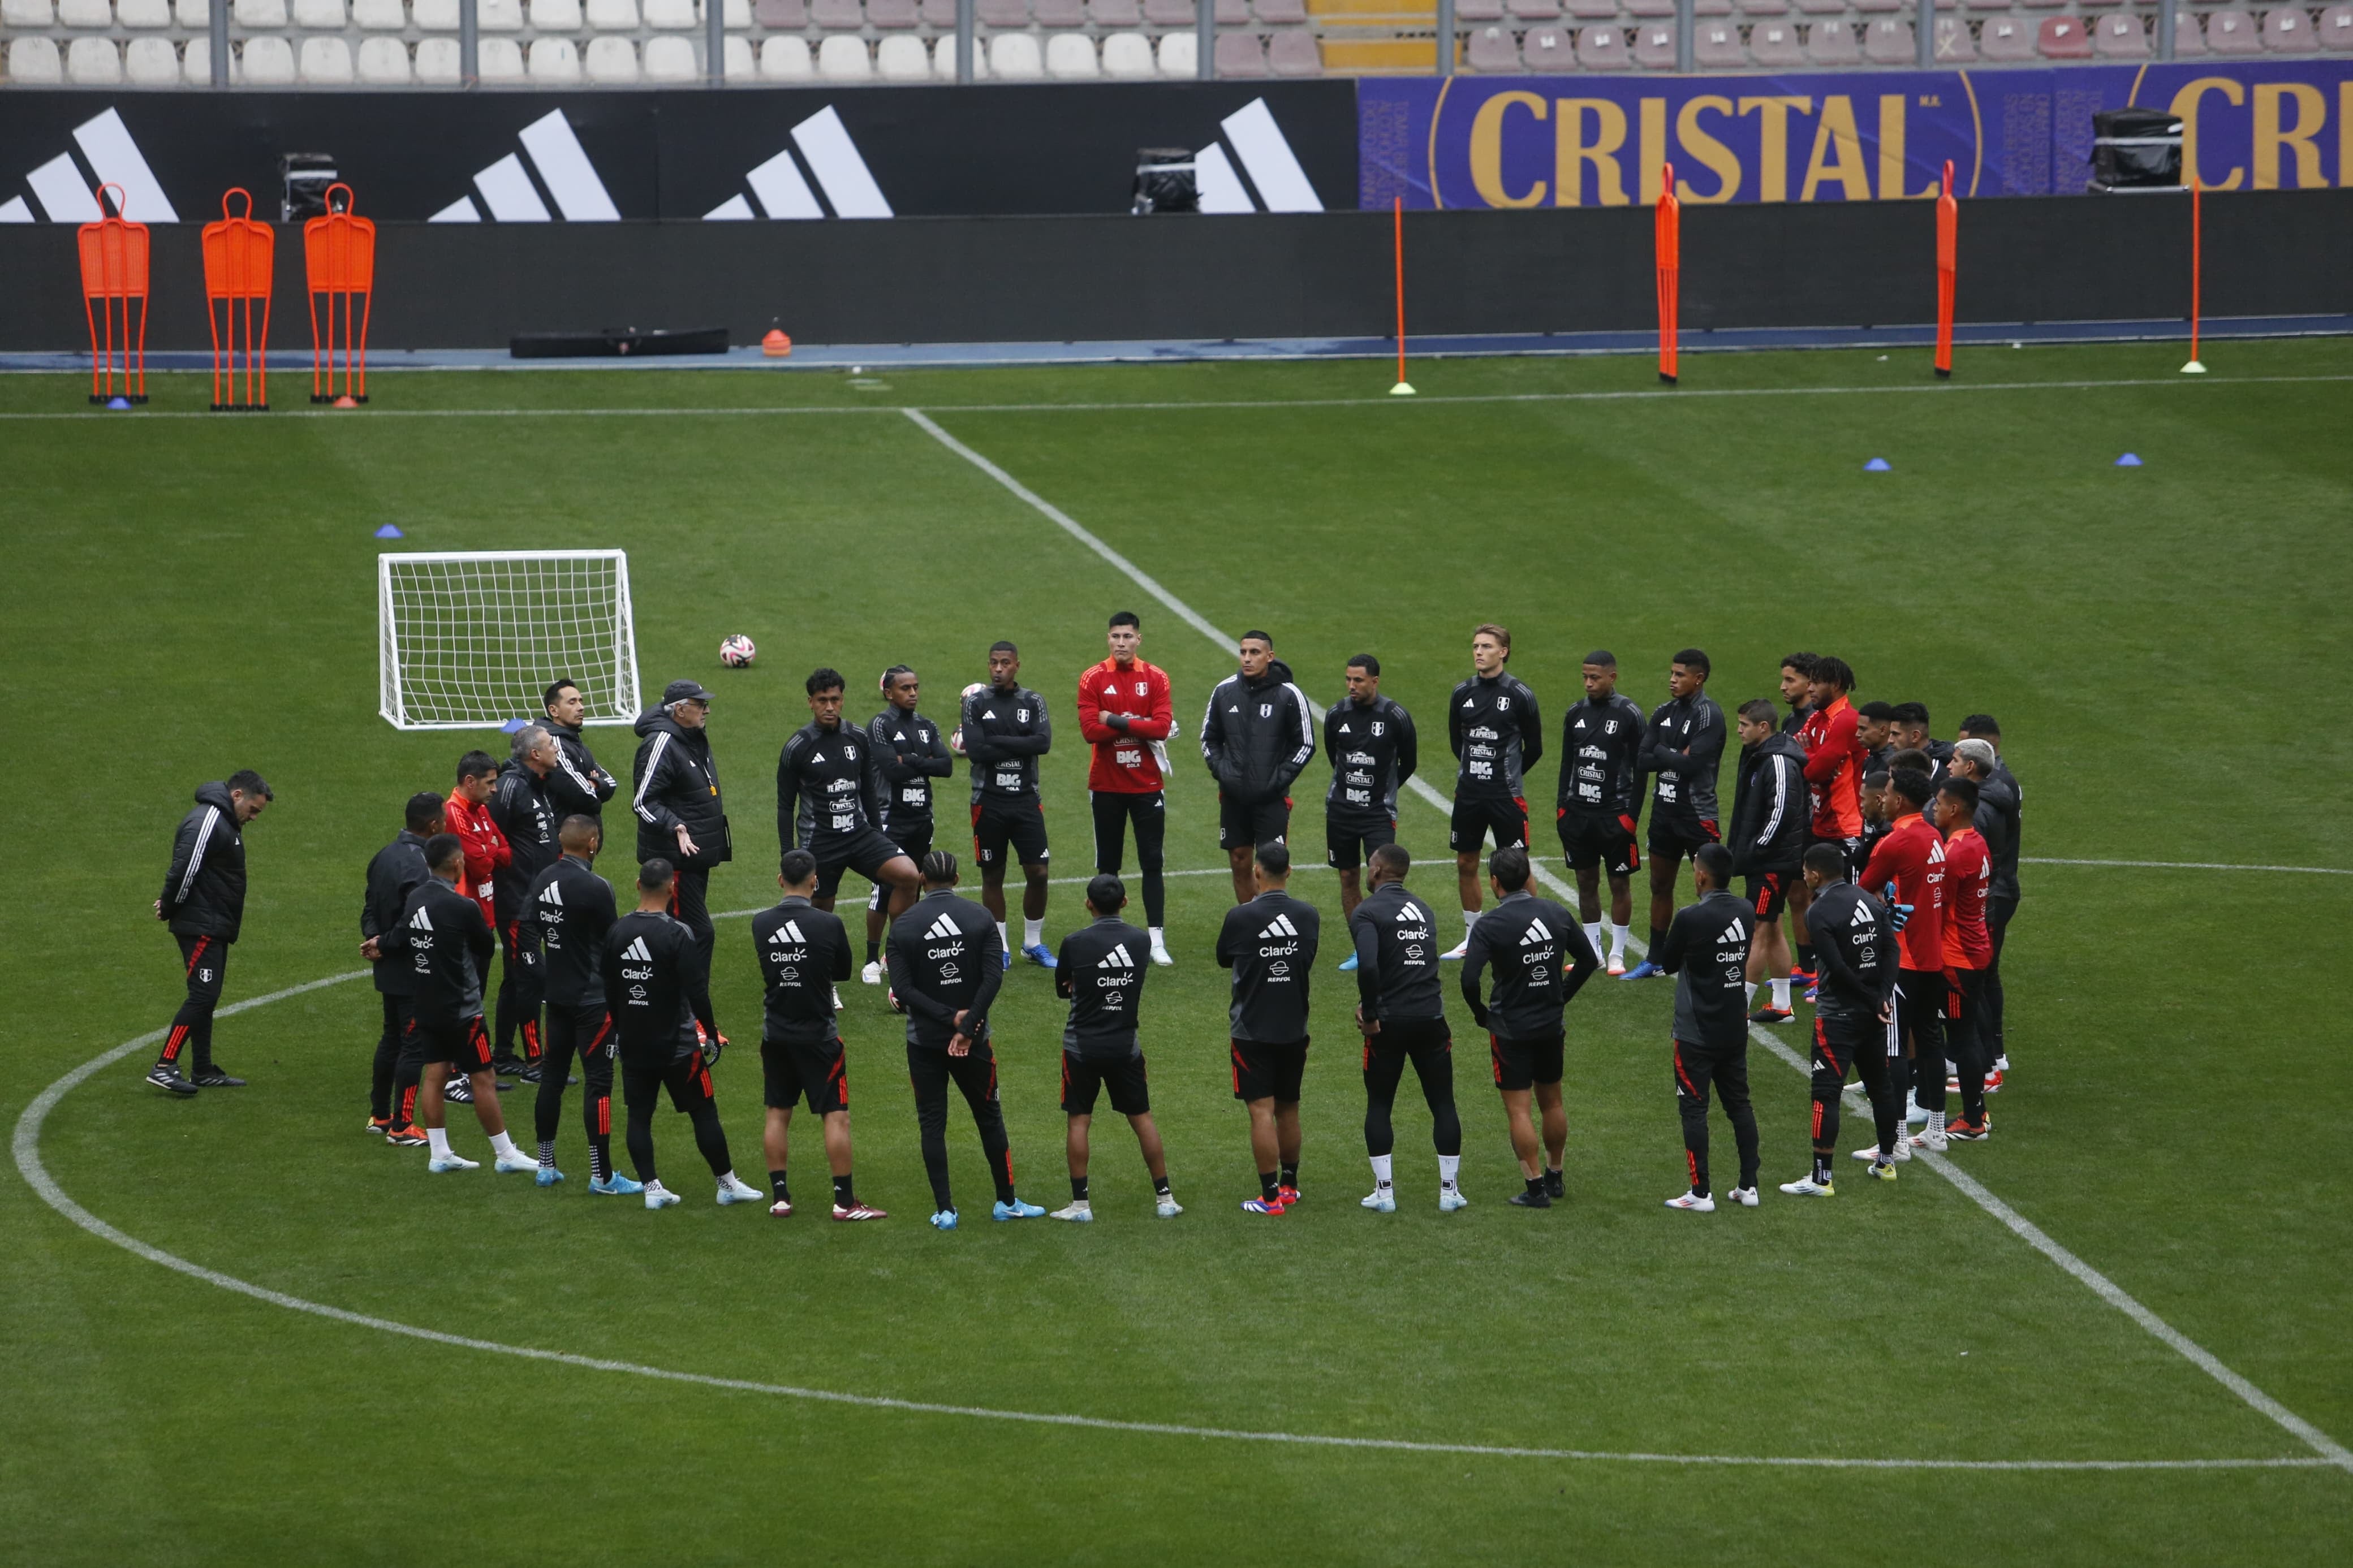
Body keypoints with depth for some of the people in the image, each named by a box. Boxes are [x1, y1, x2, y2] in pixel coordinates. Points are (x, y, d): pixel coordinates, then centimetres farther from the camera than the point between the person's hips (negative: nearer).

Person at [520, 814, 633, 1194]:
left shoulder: (543, 880, 3)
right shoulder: (595, 888, -19)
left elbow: (527, 930, 7)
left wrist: (545, 974, 13)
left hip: (557, 995, 7)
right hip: (593, 998, -7)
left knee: (552, 1077, 14)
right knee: (599, 1081, -3)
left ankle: (546, 1166, 21)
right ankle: (602, 1176, -2)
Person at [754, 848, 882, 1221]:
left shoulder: (761, 924, -4)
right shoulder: (829, 924, -15)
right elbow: (844, 972, -1)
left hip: (776, 1033, 4)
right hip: (819, 1033, -4)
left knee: (778, 1113, 12)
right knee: (836, 1116, 1)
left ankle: (780, 1197, 12)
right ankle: (845, 1201, -1)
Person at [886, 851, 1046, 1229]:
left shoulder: (904, 925, -5)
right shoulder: (980, 918, -3)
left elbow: (902, 988, -13)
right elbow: (994, 975, -13)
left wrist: (949, 1016, -14)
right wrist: (966, 1026, -14)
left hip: (924, 1041, -1)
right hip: (973, 1040, 1)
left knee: (932, 1123, 5)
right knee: (989, 1116, 13)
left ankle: (944, 1210, 1)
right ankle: (1006, 1202, 19)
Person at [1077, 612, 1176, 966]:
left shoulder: (1155, 678, 0)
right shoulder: (1093, 679, -2)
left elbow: (1162, 726, -12)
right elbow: (1090, 730, -13)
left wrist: (1116, 721, -16)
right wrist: (1139, 725, -14)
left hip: (1147, 784, 0)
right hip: (1106, 786, 0)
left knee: (1152, 863, 0)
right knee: (1107, 865, 7)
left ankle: (1156, 940, 2)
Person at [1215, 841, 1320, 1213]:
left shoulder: (1240, 917, -14)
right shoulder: (1309, 915, -3)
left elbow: (1223, 960, 3)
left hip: (1252, 1029, -4)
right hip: (1294, 1029, 4)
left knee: (1262, 1111, -4)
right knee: (1289, 1109, 17)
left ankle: (1271, 1197, -6)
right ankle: (1290, 1185, 28)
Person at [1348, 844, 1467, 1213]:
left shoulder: (1368, 912, -9)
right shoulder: (1423, 909, 12)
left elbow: (1368, 966, -25)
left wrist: (1370, 1013, -12)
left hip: (1389, 1024, -4)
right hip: (1431, 1017, 4)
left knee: (1378, 1107, 11)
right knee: (1443, 1105, 11)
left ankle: (1384, 1191, 9)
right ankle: (1450, 1190, 12)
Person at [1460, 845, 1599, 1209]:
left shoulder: (1490, 927, -17)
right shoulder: (1557, 915, -1)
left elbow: (1469, 980, -24)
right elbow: (1589, 960, 8)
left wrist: (1482, 1014, -6)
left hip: (1511, 1029, -5)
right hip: (1551, 1026, 5)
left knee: (1518, 1110, 2)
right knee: (1551, 1102, 19)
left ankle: (1536, 1187, 1)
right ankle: (1555, 1177, 30)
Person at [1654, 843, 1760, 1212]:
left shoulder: (1690, 918, -20)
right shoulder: (1746, 913, -1)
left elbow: (1668, 963, -6)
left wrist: (1670, 933, 9)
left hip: (1696, 1033, -6)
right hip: (1736, 1027, 6)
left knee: (1693, 1107, 1)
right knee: (1739, 1103, 14)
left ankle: (1701, 1193, 1)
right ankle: (1748, 1186, 17)